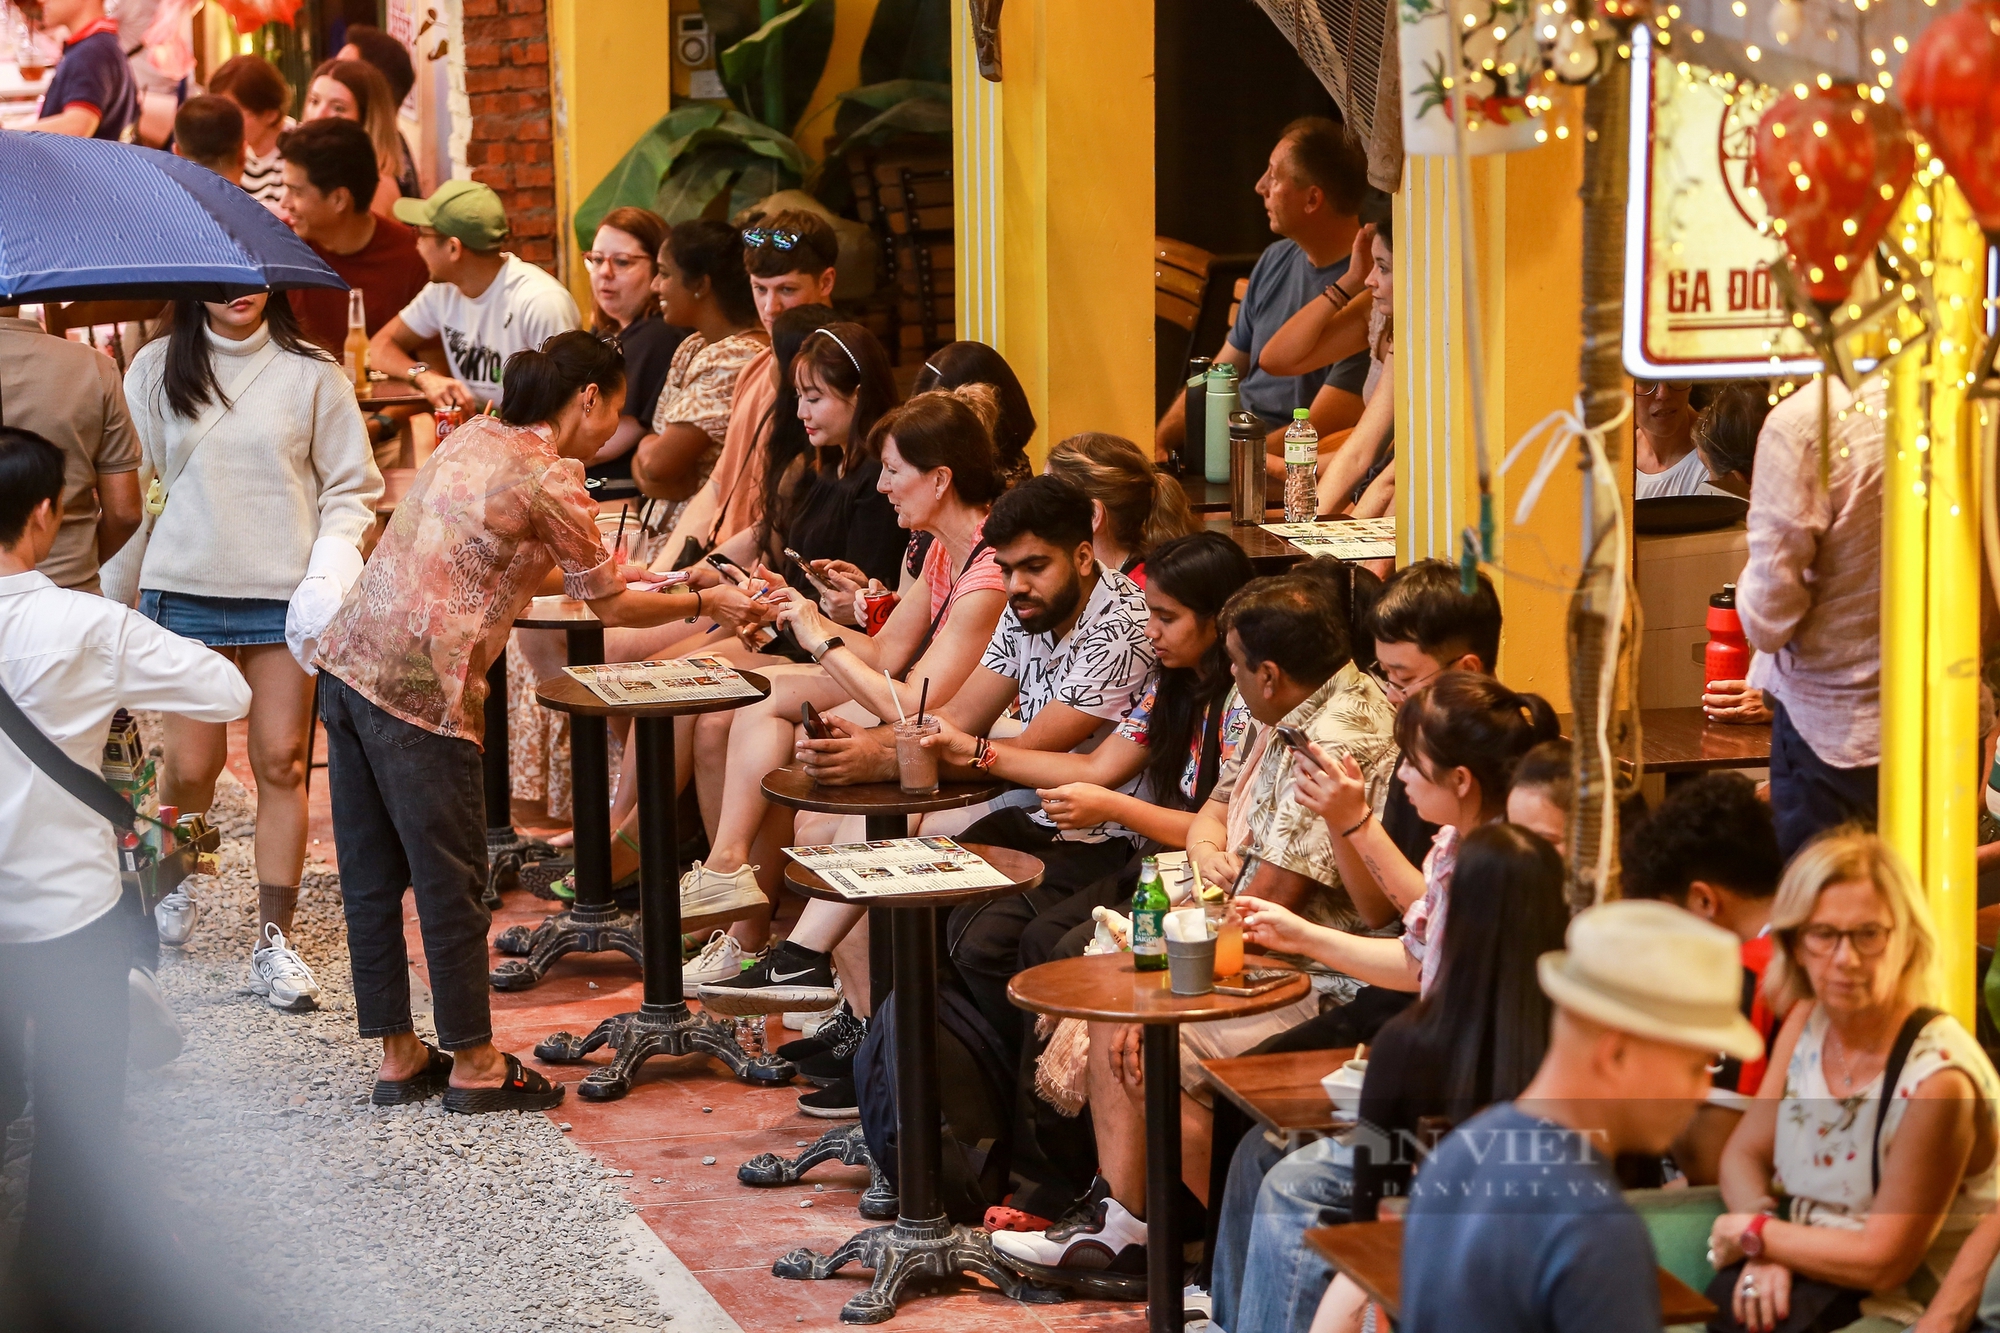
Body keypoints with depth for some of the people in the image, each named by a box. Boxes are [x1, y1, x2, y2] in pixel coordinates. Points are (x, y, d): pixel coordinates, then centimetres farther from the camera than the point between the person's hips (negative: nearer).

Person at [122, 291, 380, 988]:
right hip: (184, 590, 1)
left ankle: (274, 942, 5)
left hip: (284, 593, 0)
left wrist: (333, 565, -9)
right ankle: (175, 879, 32)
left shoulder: (311, 373, 3)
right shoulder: (156, 369, 6)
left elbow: (351, 486, 7)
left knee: (282, 764, -1)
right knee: (191, 763, 2)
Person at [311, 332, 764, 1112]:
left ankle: (398, 1055, 23)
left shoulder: (474, 438, 14)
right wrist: (703, 603, 14)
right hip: (420, 689, -9)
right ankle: (474, 1065, 13)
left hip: (350, 660, 9)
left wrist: (597, 567, 34)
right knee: (449, 879, 3)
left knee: (372, 876, 13)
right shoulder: (550, 479, -9)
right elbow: (611, 607, 0)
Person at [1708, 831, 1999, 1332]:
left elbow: (1883, 1261, -21)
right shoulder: (1805, 1024, 2)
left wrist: (1756, 1234, -10)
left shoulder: (1938, 1078, -23)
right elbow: (1744, 1153, 8)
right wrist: (1766, 1250, -12)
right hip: (1814, 1274, 6)